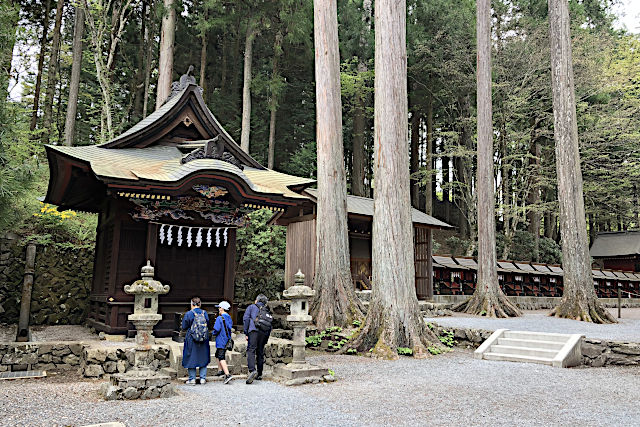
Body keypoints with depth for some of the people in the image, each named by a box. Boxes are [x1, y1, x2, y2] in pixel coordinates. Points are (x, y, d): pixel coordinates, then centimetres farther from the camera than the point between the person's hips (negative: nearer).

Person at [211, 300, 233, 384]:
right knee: (218, 355, 25)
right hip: (227, 341, 9)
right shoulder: (229, 318, 10)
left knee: (221, 358, -11)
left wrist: (213, 335, -1)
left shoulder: (219, 318, -15)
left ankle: (227, 375, -21)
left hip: (221, 341, -9)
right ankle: (220, 370, 33)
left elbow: (216, 329, -19)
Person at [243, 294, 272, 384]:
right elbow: (270, 326, 21)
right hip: (264, 333, 4)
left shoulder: (251, 307, 15)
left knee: (251, 350, -12)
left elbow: (245, 319, 2)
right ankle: (259, 374, 14)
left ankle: (252, 370, -31)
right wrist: (266, 339, 24)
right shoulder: (267, 310, 26)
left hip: (254, 330, -4)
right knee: (260, 352, 11)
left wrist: (246, 333, 2)